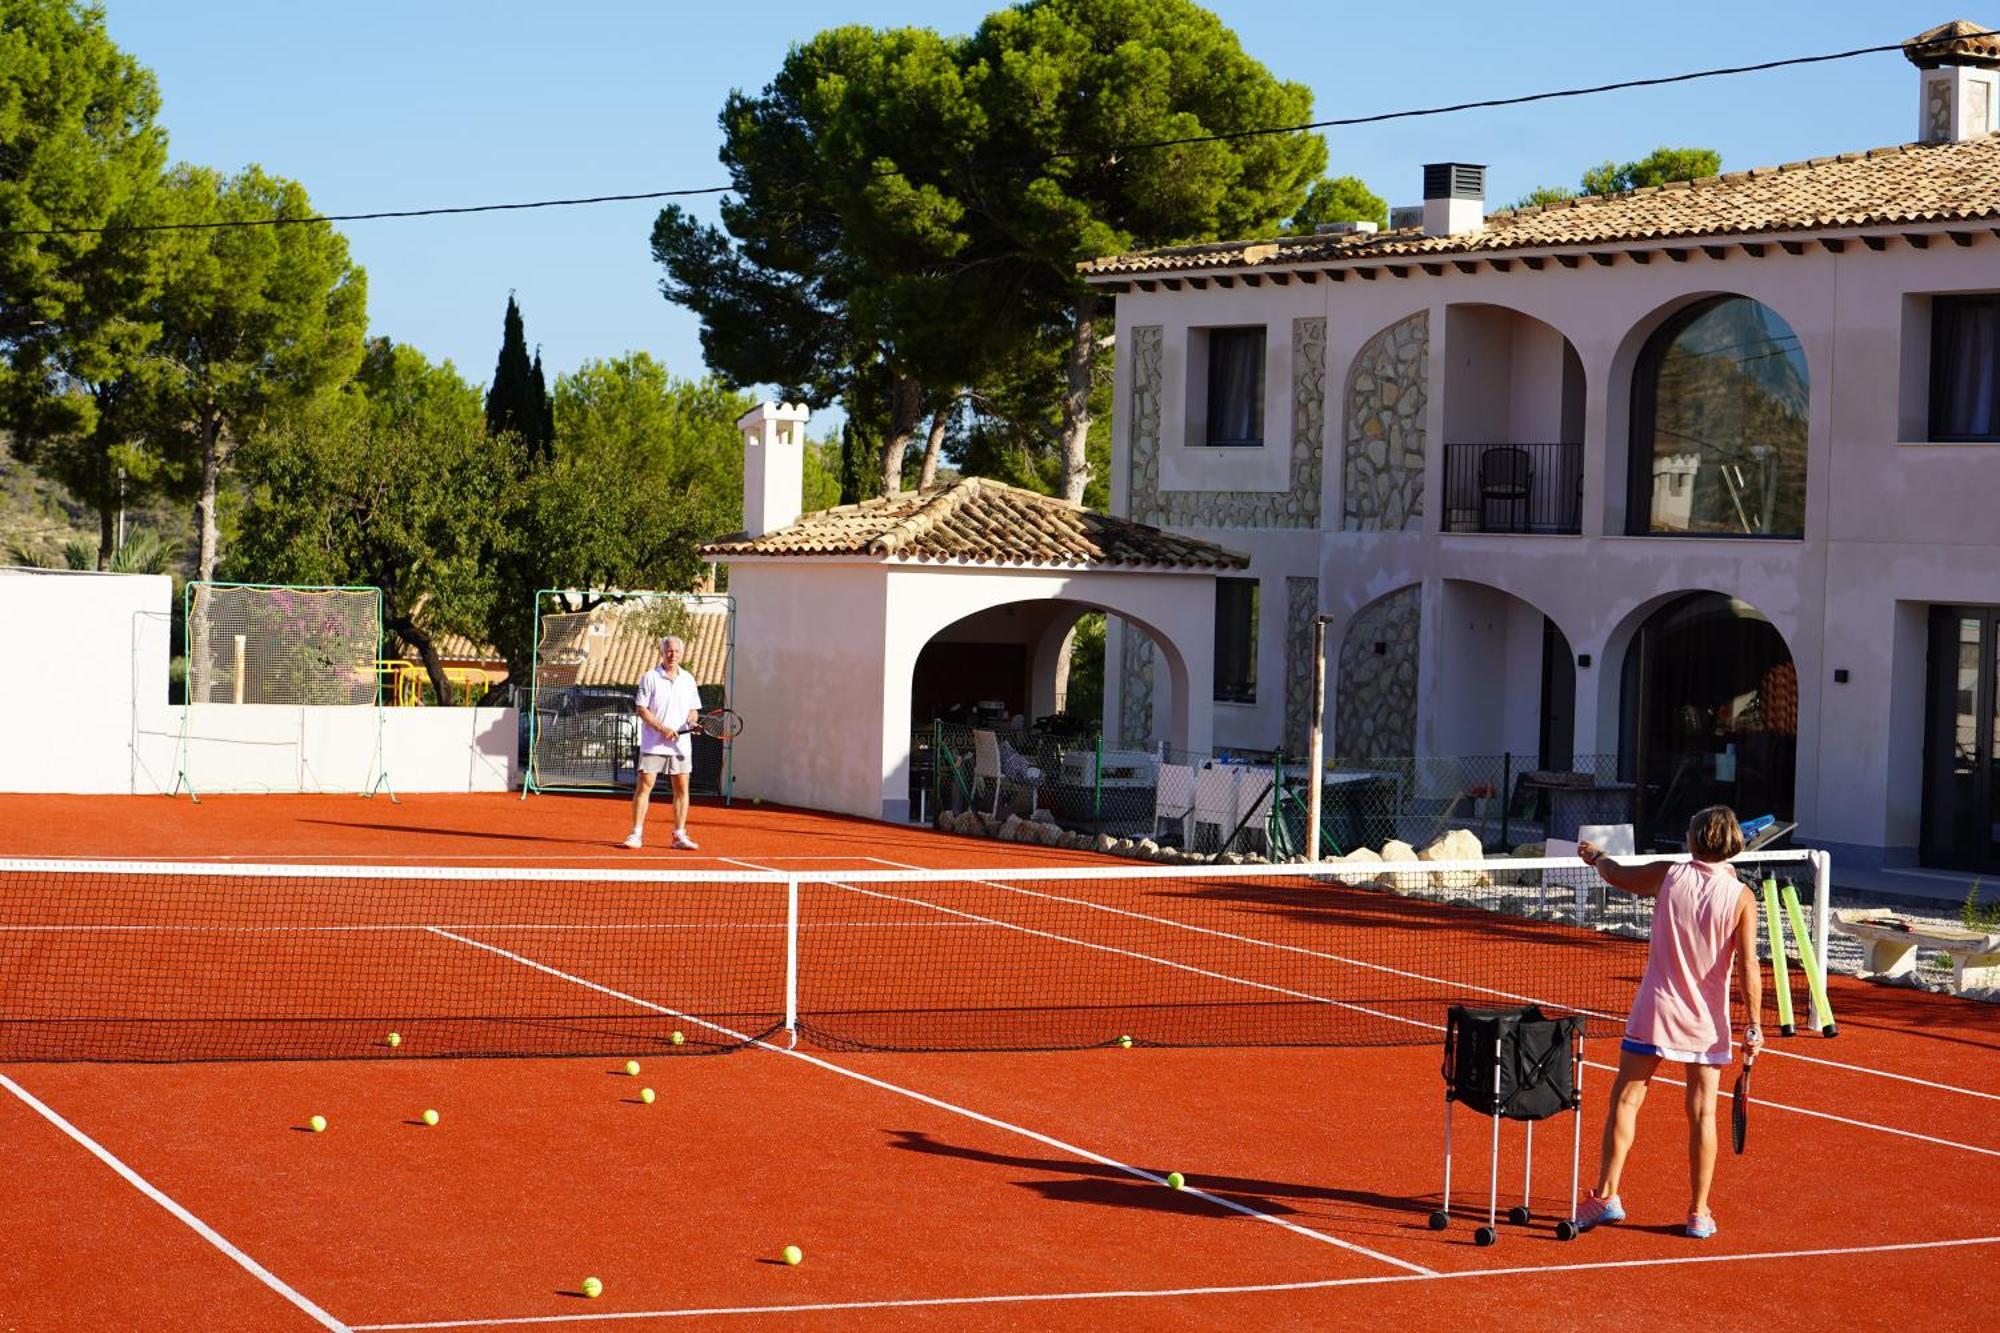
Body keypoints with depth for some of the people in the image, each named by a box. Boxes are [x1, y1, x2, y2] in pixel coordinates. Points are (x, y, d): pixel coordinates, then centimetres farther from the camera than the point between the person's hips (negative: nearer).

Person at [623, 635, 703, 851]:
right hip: (653, 744, -4)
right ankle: (636, 835, -2)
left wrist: (692, 719, -7)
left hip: (680, 744, 4)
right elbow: (641, 709, -6)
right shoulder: (651, 678, -3)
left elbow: (694, 709, 16)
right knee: (644, 786, -5)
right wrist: (662, 728, -16)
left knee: (682, 789, 4)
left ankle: (679, 835, 11)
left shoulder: (688, 679, 11)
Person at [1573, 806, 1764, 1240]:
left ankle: (1606, 1194, 4)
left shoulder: (1667, 875, -3)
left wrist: (1597, 856, 38)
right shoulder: (1741, 897, -7)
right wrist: (1753, 1025, -5)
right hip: (1707, 1022, 0)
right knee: (1702, 1113, 5)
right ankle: (1698, 1212, 9)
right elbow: (1748, 966, -12)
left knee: (1625, 1100, 7)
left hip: (1655, 1011, 0)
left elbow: (1617, 876, 17)